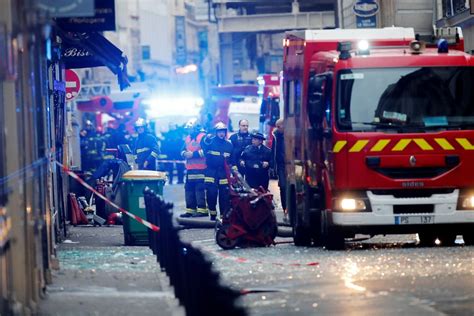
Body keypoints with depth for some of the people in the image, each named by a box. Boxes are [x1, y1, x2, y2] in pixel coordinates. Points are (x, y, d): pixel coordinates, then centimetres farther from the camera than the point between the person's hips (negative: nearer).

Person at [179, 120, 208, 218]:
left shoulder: (202, 136, -7)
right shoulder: (188, 138, 19)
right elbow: (183, 150, 24)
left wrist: (193, 154, -18)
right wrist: (185, 153, 0)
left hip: (200, 169, -9)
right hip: (190, 168, 9)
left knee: (200, 189, -11)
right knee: (189, 189, 9)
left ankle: (202, 209, -8)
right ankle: (190, 210, 16)